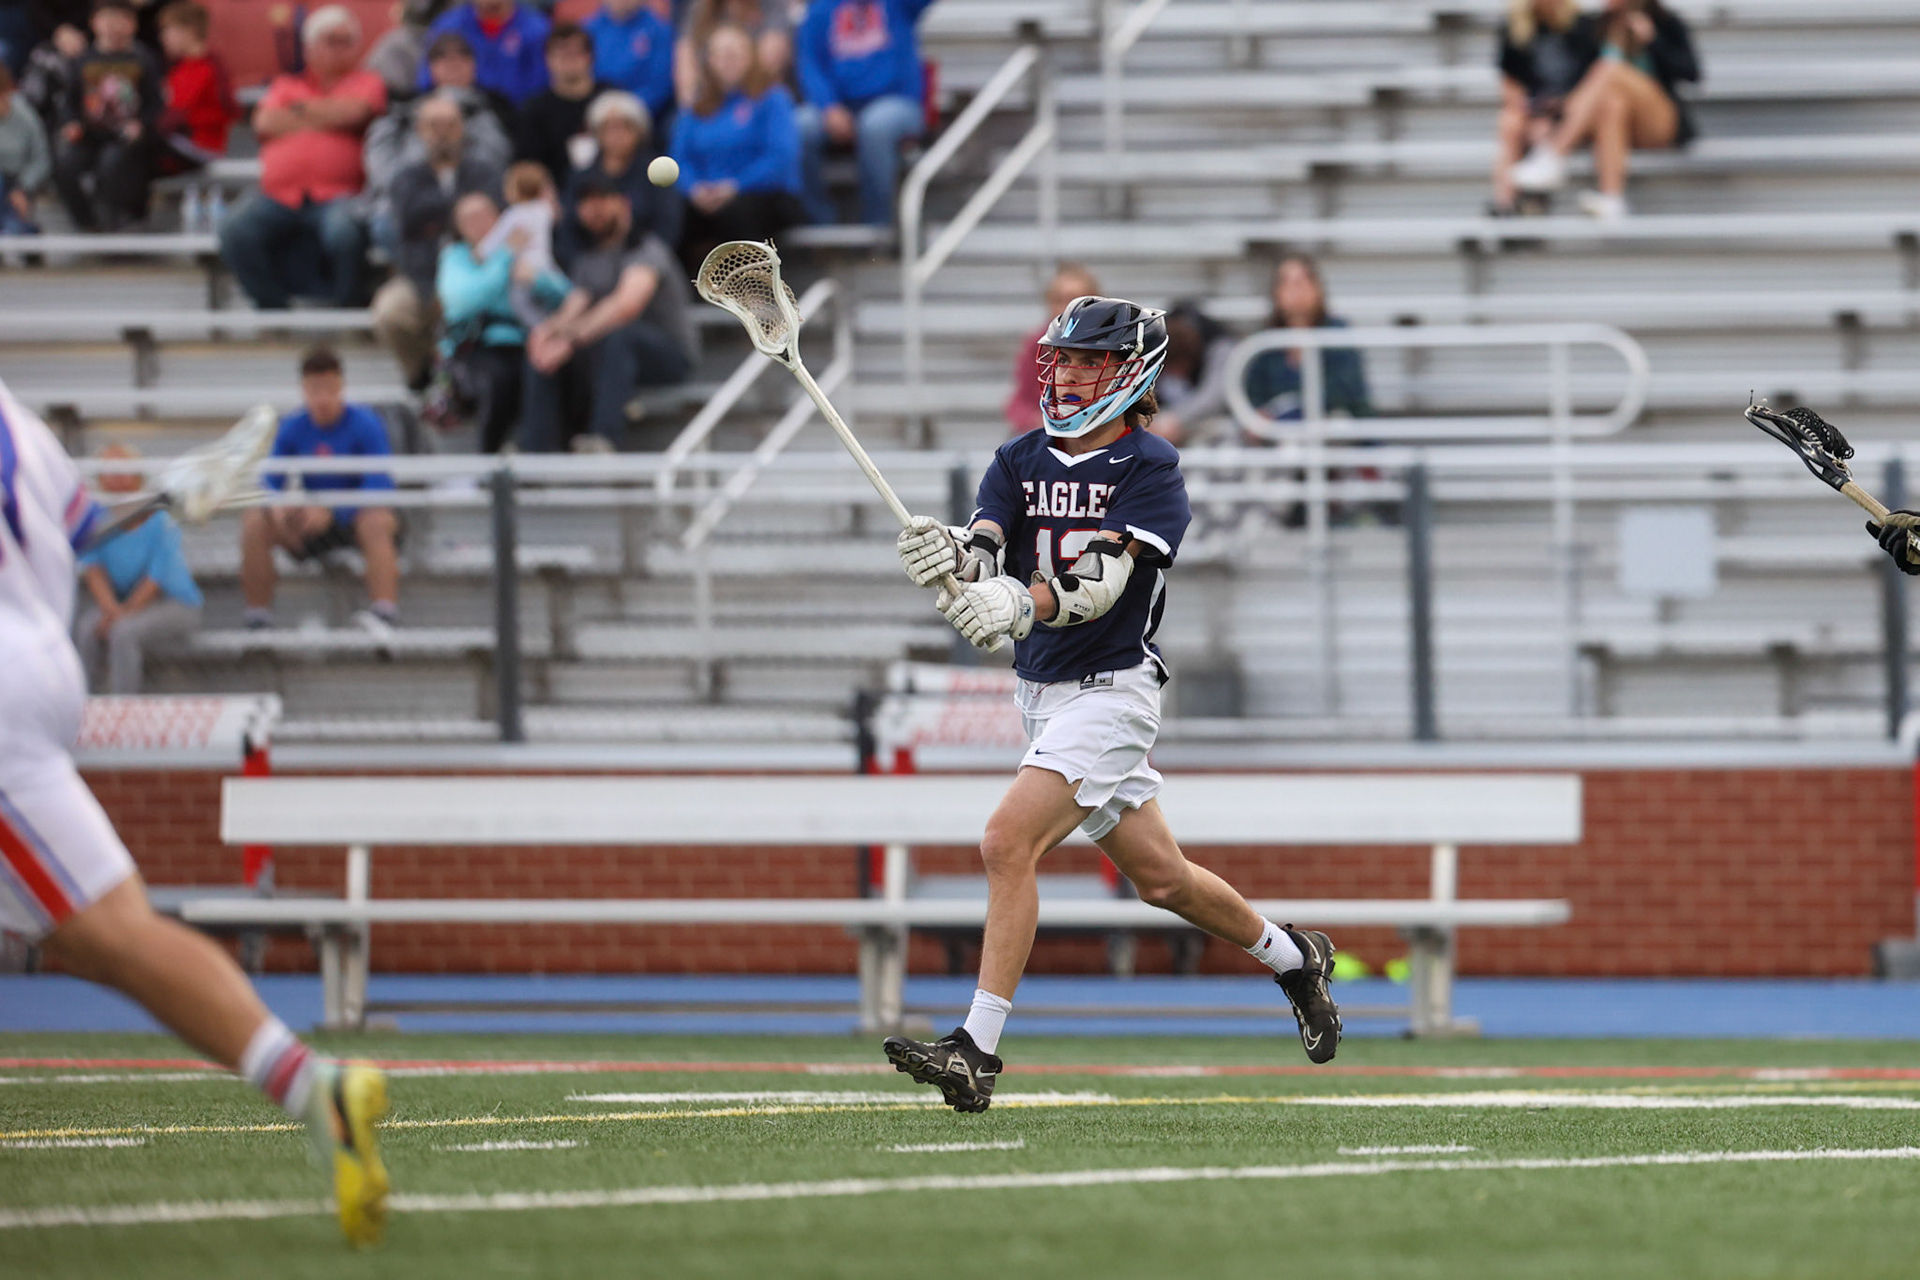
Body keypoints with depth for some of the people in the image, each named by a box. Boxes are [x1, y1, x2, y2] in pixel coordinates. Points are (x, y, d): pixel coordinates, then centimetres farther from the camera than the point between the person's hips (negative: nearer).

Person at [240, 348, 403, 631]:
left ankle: (386, 615, -51)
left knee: (376, 522, -39)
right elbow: (269, 481, -1)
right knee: (254, 522, -18)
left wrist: (331, 511, -36)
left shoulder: (365, 424, -13)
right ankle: (258, 621, -17)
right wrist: (278, 507, -26)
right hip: (313, 523, 4)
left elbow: (380, 486, -23)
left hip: (357, 516, -4)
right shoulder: (292, 428, 0)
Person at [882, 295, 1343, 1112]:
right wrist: (949, 555, -35)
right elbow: (986, 561, -10)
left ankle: (977, 1051, -23)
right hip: (1042, 696, 7)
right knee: (1160, 878, 16)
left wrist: (1021, 603, -44)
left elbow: (1099, 586, -25)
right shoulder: (1019, 462, 7)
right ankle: (1293, 959, 39)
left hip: (1109, 688, -7)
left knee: (1008, 845, -22)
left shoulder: (1149, 468, -11)